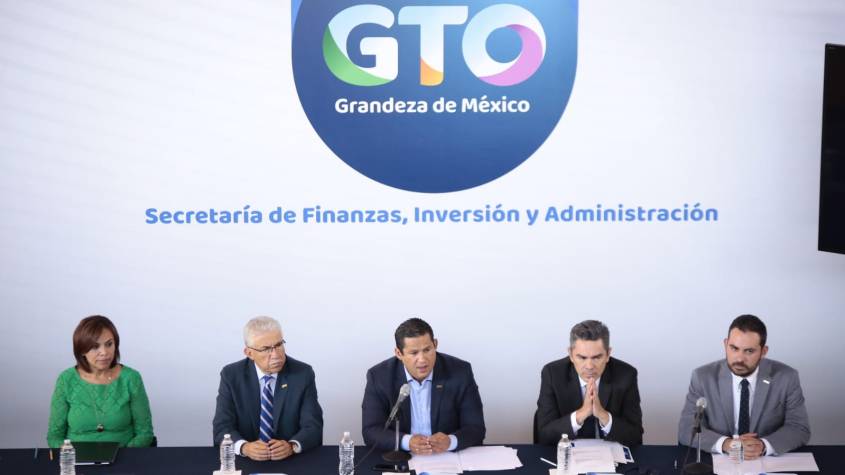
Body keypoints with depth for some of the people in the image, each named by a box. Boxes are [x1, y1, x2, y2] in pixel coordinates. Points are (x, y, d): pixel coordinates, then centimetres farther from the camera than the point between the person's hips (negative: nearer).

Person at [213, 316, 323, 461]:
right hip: (246, 461, 0)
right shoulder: (231, 375, -3)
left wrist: (292, 446, -27)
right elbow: (222, 428, -7)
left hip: (293, 461, 0)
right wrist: (244, 447, -26)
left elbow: (313, 427, -7)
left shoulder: (303, 373, -4)